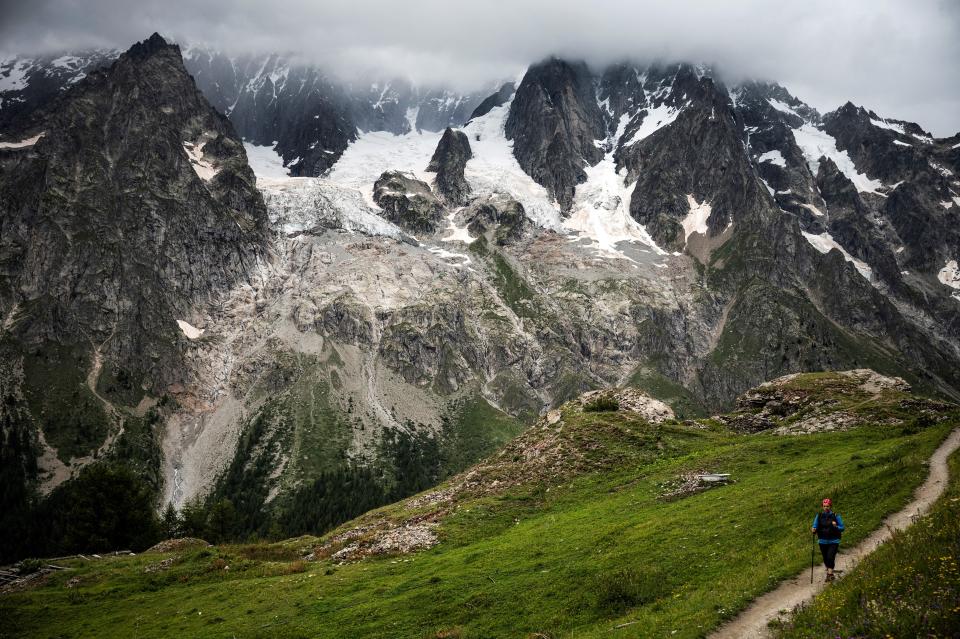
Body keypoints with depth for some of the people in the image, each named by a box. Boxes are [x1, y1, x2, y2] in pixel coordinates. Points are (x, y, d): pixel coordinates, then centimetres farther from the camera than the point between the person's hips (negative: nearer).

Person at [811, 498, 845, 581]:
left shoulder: (836, 516, -4)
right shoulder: (819, 516, 3)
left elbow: (842, 528, -1)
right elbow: (815, 526, 2)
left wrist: (836, 526, -21)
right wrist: (814, 530, -21)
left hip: (833, 541, -3)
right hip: (823, 541, 3)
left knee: (830, 557, -16)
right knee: (825, 559, 10)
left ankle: (829, 574, -11)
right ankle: (830, 573, 29)